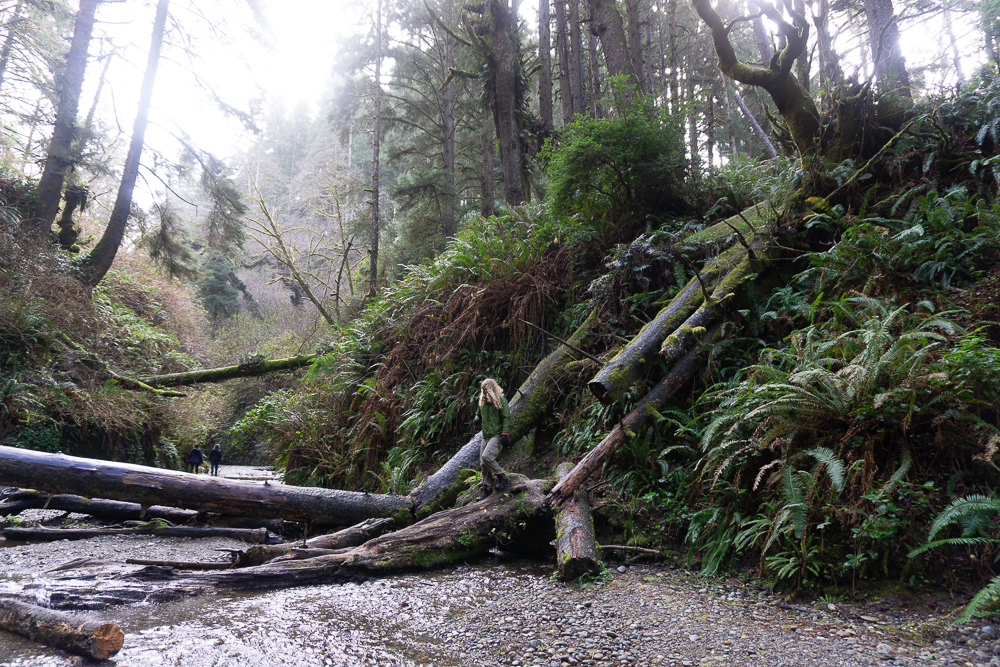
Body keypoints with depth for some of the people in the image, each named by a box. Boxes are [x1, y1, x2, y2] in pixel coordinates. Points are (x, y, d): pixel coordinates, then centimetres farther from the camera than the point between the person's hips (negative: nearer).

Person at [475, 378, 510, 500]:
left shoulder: (501, 400, -6)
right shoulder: (482, 401, 14)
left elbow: (506, 418, -10)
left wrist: (505, 434, -17)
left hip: (497, 435, -7)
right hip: (486, 436, 7)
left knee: (487, 456, -25)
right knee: (483, 464, 4)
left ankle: (502, 477, -6)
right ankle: (487, 489, 14)